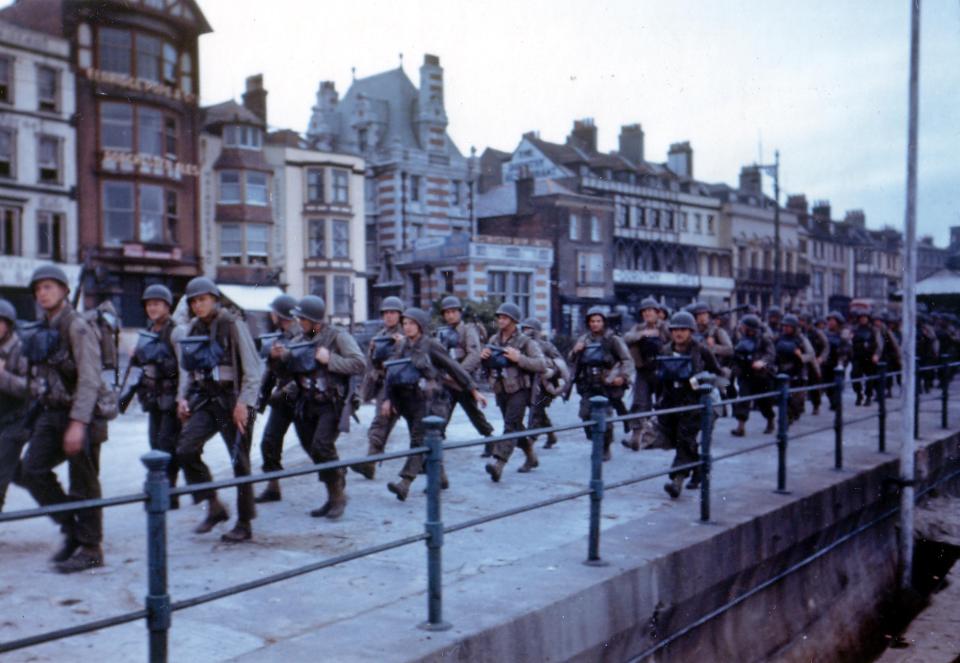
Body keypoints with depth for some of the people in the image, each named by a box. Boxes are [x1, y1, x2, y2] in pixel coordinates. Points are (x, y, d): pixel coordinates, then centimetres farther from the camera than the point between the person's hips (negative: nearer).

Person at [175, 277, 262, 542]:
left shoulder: (233, 325, -8)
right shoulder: (193, 329, 10)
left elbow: (253, 368, -10)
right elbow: (186, 368, 19)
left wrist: (244, 403, -17)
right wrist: (183, 397, 5)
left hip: (233, 400, -6)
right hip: (205, 399, 6)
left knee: (240, 462, 1)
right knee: (185, 449, -11)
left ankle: (244, 524, 12)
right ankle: (214, 506, 5)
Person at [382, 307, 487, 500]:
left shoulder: (431, 345, -6)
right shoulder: (401, 346, 11)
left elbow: (454, 368, -1)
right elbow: (391, 373, 12)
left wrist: (474, 391, 1)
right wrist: (388, 398, 1)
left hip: (429, 400, -6)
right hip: (408, 401, 6)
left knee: (419, 440, -13)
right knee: (428, 442, 12)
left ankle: (405, 483, -21)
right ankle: (440, 477, 28)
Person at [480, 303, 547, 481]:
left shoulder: (526, 342, -8)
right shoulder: (493, 340, 9)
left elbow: (542, 365, -16)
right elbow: (487, 366, 19)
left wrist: (519, 358, -25)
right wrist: (484, 357, -4)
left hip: (519, 391, -6)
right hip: (501, 391, 7)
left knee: (511, 426, -16)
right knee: (516, 427, 16)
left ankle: (498, 463, -26)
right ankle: (531, 456, 35)